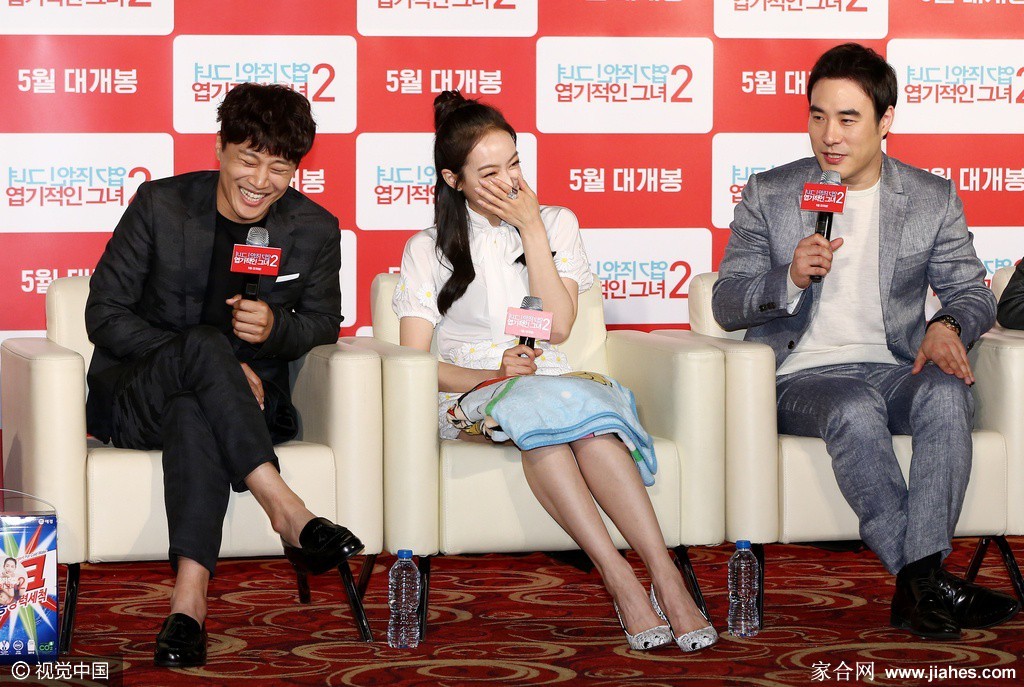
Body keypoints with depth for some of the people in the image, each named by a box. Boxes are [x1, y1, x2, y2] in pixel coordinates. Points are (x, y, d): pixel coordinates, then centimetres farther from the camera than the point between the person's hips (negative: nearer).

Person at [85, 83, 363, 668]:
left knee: (193, 412, -39)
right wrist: (205, 357, -18)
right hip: (130, 400, -1)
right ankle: (287, 511, -42)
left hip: (248, 403, 1)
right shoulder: (160, 205, -4)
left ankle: (189, 599, -49)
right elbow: (105, 314, -5)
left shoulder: (315, 230, 2)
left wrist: (275, 328, -14)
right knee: (205, 343, -36)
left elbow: (324, 324, 12)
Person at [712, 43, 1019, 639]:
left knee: (946, 393, -34)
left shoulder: (934, 199, 11)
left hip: (895, 368, 1)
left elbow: (971, 291, 14)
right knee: (857, 410, -37)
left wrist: (948, 325, -11)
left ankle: (918, 584, -42)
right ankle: (927, 581, -36)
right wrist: (791, 279, -14)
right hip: (805, 377, -1)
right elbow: (727, 304, 7)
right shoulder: (768, 195, 8)